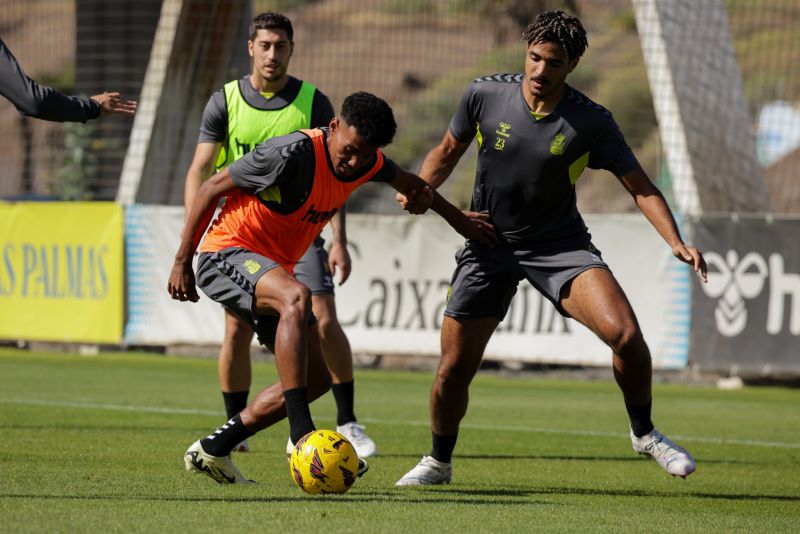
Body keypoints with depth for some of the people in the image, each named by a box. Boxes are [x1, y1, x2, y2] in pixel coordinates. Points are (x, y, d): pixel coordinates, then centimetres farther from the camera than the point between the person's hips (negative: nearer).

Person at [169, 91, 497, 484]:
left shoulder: (368, 163, -2)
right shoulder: (294, 154, -24)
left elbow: (408, 183, 24)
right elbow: (212, 189, -15)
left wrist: (457, 218, 33)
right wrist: (182, 261, -12)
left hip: (274, 268, 9)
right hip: (226, 255, -9)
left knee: (317, 378, 4)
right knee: (296, 298, -38)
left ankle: (212, 451, 9)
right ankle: (301, 434, -47)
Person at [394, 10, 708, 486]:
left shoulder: (591, 122, -14)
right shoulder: (486, 95, -10)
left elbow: (640, 187, -10)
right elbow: (448, 151, 7)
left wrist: (676, 242, -24)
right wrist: (420, 189, -12)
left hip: (561, 246, -1)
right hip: (489, 246, 1)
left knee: (625, 333, -22)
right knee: (454, 368, 0)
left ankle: (644, 433, 4)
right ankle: (438, 463, 27)